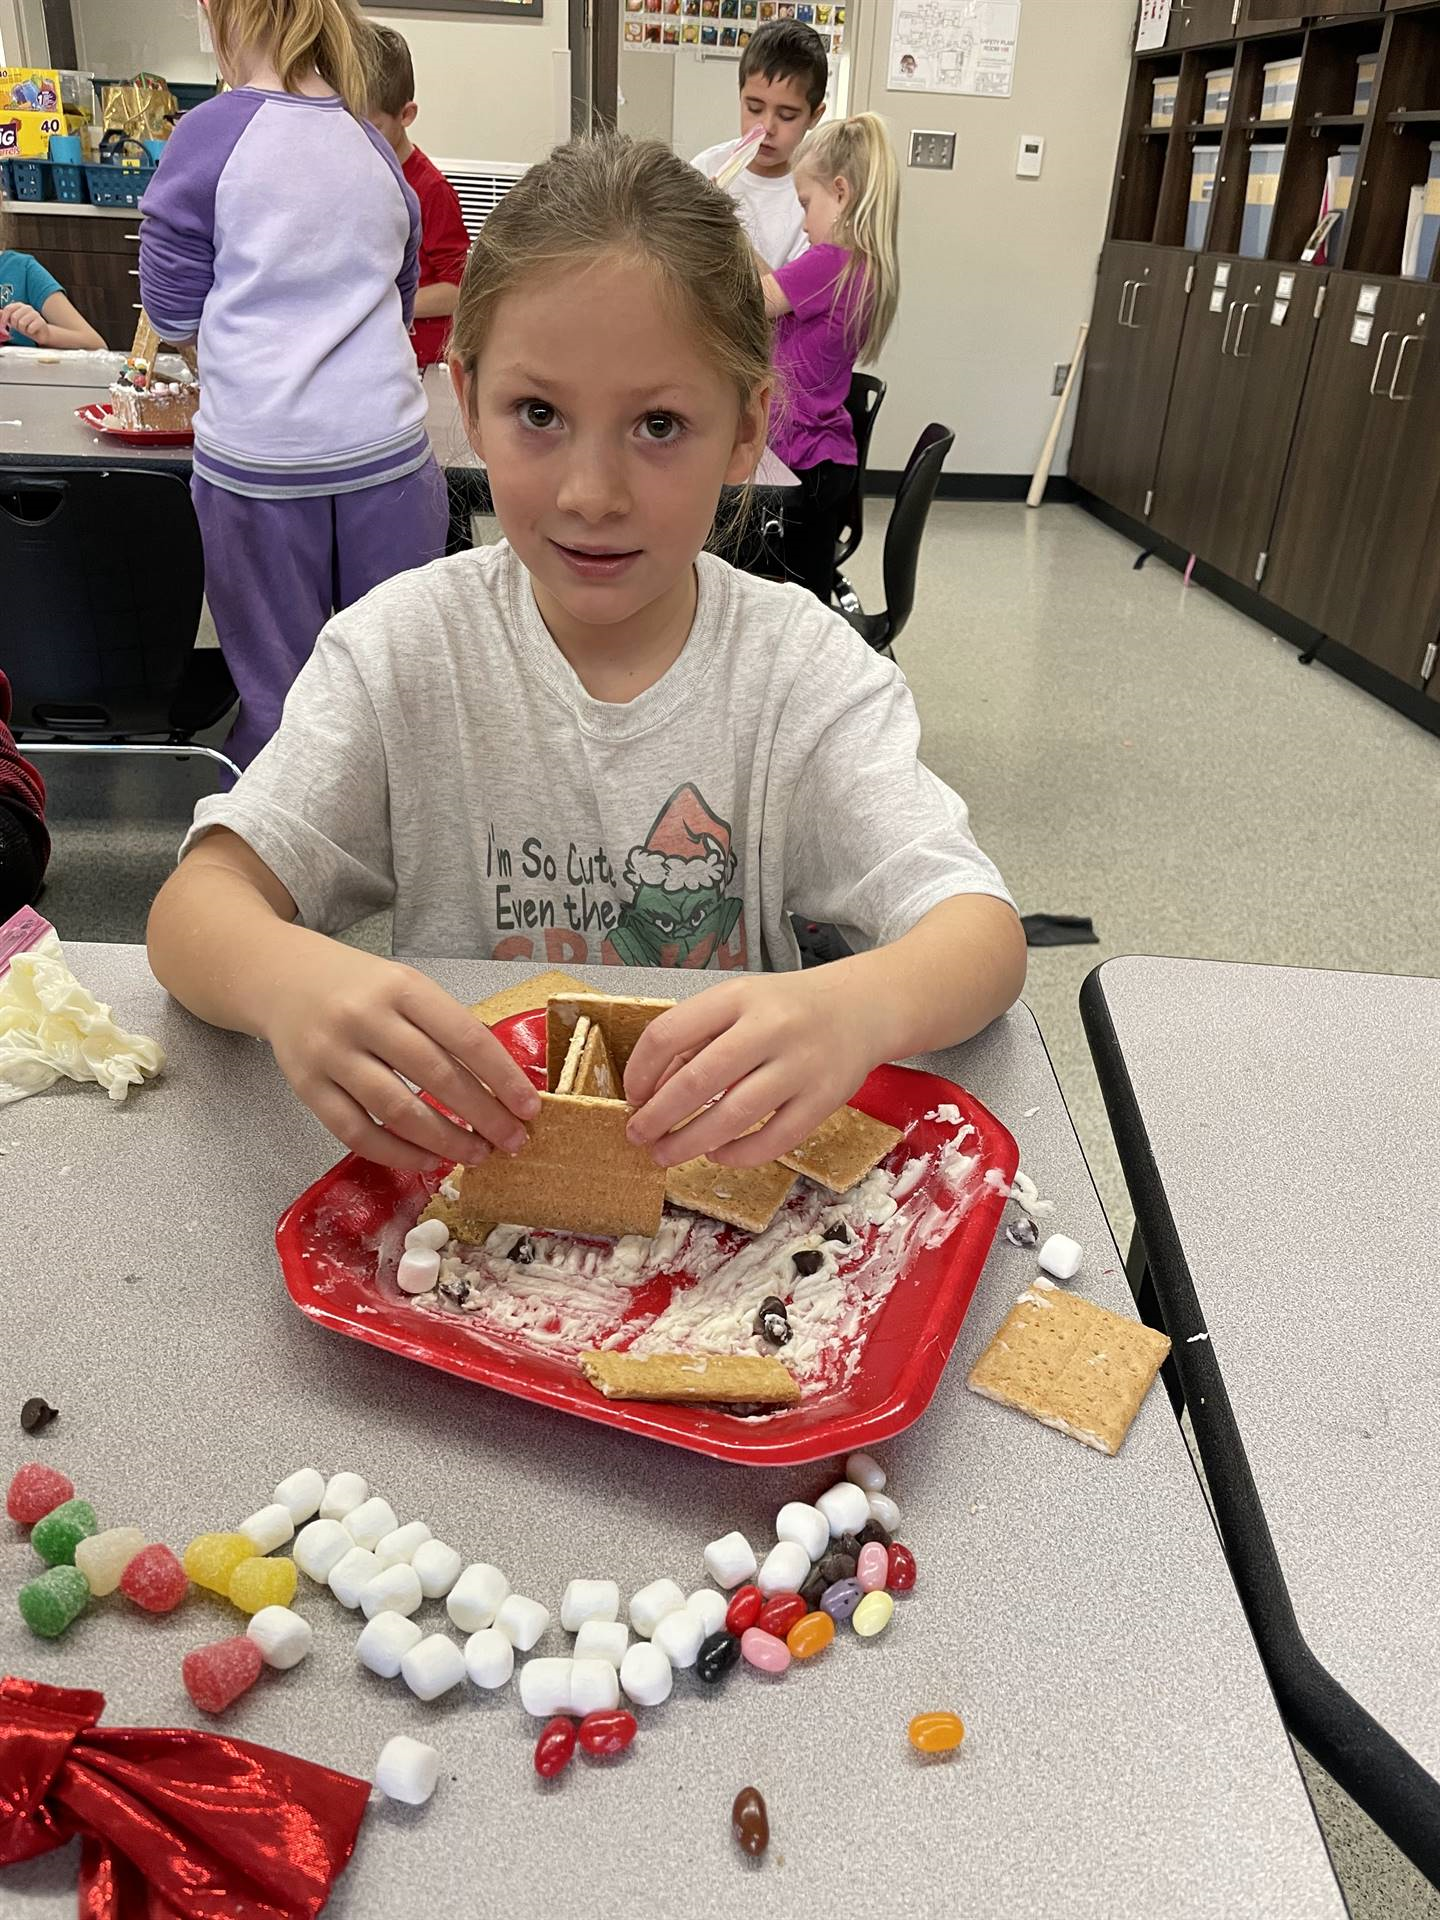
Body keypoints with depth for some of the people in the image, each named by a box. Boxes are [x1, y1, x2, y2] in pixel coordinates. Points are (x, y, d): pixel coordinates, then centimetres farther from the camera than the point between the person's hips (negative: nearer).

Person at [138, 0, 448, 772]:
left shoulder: (210, 133, -2)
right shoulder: (376, 150, 11)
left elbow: (172, 309, 2)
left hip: (257, 455, -3)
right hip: (386, 448, 4)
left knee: (274, 685, 7)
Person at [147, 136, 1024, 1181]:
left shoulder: (802, 666, -9)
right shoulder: (407, 645, -6)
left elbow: (984, 931, -18)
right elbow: (198, 898, -11)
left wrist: (857, 1009, -42)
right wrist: (285, 977, -36)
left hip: (723, 1163, 0)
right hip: (453, 1154, 1)